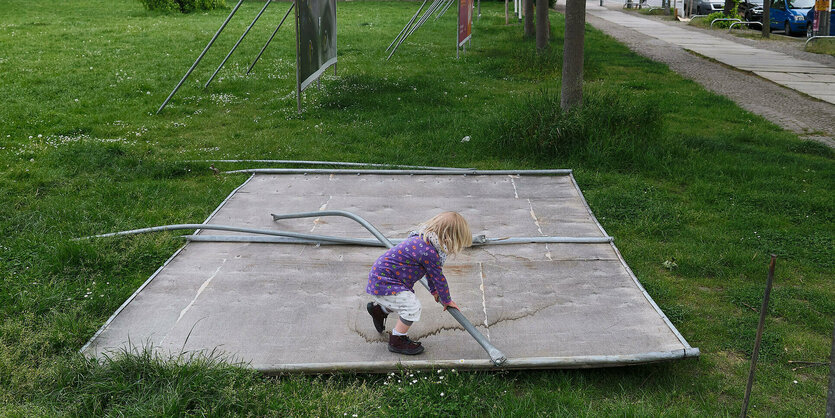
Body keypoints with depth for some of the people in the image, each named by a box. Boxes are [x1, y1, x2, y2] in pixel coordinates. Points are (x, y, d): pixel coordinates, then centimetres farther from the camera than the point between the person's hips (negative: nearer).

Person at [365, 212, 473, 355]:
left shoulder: (424, 240, 6)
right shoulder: (429, 252, -27)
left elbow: (431, 271, 22)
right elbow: (438, 277, -13)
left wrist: (434, 290, 34)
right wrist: (447, 301, 2)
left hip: (381, 275, 10)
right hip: (383, 282, -10)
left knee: (408, 300, 23)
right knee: (412, 306, -13)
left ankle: (379, 309, 41)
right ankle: (397, 341, 2)